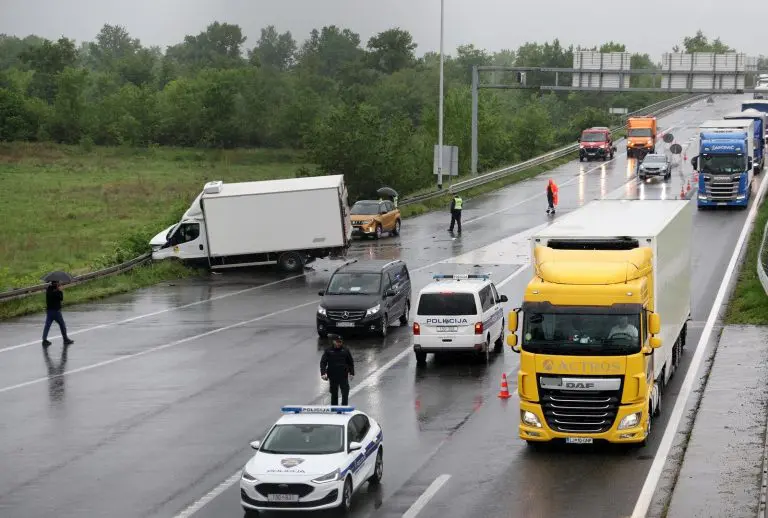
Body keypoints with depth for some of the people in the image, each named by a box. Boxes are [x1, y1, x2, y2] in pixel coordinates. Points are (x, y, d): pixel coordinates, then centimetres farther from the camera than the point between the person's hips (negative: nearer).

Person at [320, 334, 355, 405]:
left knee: (345, 392, -5)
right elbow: (323, 362, -4)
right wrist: (323, 373, -16)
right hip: (333, 376, -1)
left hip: (343, 376, 1)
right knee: (334, 394, 10)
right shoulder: (328, 351, -2)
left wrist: (352, 373, 9)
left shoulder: (345, 350, 3)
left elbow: (350, 362, 12)